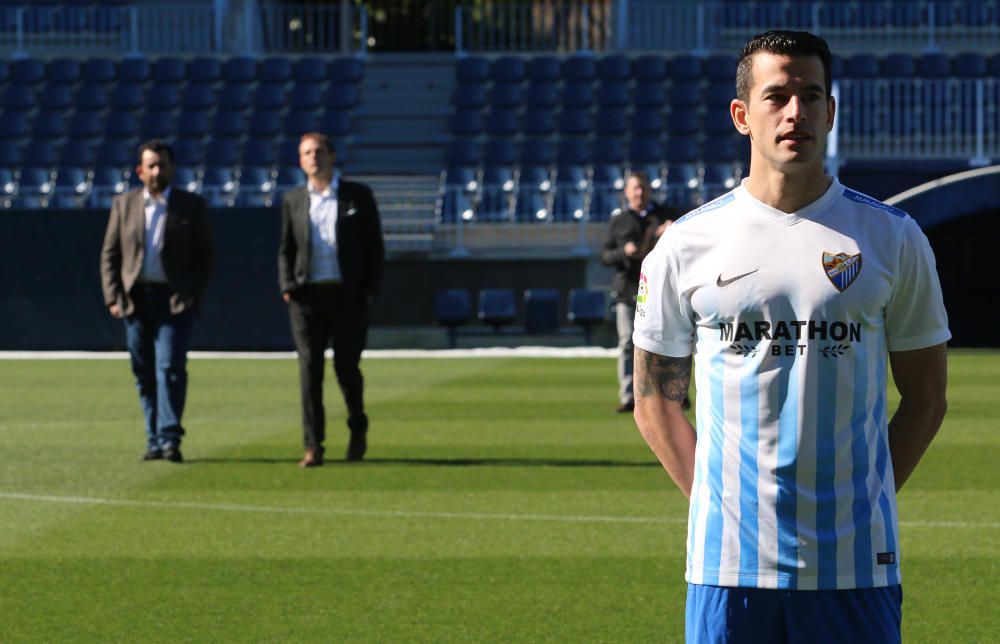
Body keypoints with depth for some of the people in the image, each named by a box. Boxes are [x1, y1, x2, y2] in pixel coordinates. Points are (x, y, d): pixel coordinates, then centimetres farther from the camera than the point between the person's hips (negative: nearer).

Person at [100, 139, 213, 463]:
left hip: (174, 300, -3)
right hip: (135, 299, 3)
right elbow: (109, 254, 11)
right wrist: (113, 297, 0)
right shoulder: (124, 204, 10)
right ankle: (154, 439, 12)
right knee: (144, 373, 5)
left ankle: (170, 438, -17)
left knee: (170, 368, -14)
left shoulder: (192, 206, 5)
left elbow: (204, 255, 6)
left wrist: (193, 294, -6)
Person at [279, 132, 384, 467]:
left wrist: (370, 290, -5)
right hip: (307, 295, 2)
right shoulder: (293, 201, 12)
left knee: (346, 366, 0)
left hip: (348, 295, -2)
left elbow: (374, 247, 4)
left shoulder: (358, 196, 5)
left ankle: (358, 429, 27)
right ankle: (313, 447, -6)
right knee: (309, 368, -6)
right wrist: (287, 286, 0)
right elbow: (286, 249, 17)